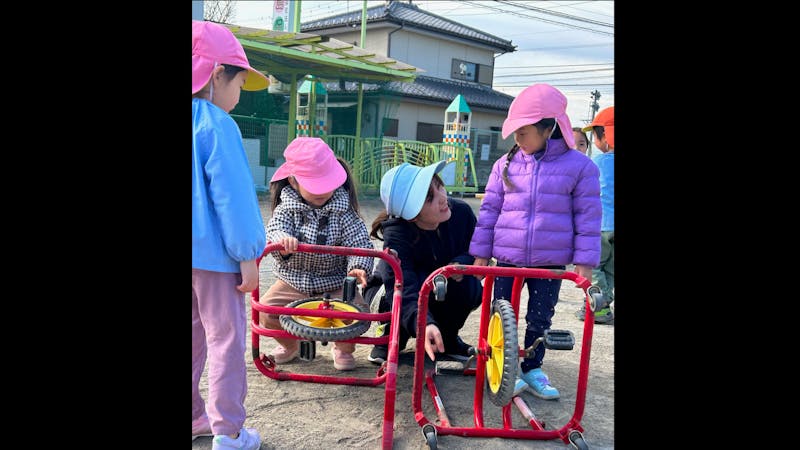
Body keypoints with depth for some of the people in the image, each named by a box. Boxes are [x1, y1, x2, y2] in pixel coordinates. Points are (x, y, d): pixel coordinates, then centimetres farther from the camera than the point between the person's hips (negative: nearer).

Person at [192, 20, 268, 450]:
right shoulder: (217, 125, -14)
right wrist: (248, 255, -13)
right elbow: (232, 196, -17)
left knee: (194, 336, 18)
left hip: (192, 250, 8)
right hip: (212, 252, -8)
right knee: (226, 338, 2)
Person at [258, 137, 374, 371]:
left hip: (334, 283, -1)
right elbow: (275, 229, -25)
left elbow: (360, 243, -19)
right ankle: (289, 344, 21)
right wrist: (282, 240, -50)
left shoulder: (342, 211, -12)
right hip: (294, 280, 2)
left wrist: (358, 267, -39)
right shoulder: (287, 208, -8)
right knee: (265, 310, -15)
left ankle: (343, 348, 13)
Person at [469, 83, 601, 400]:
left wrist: (584, 261, -5)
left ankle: (532, 369, 30)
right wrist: (481, 252, 4)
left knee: (540, 319, 11)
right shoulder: (506, 164, 2)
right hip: (507, 258, 2)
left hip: (551, 261, -1)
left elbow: (587, 217, -2)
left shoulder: (578, 166, -5)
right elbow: (489, 209, 5)